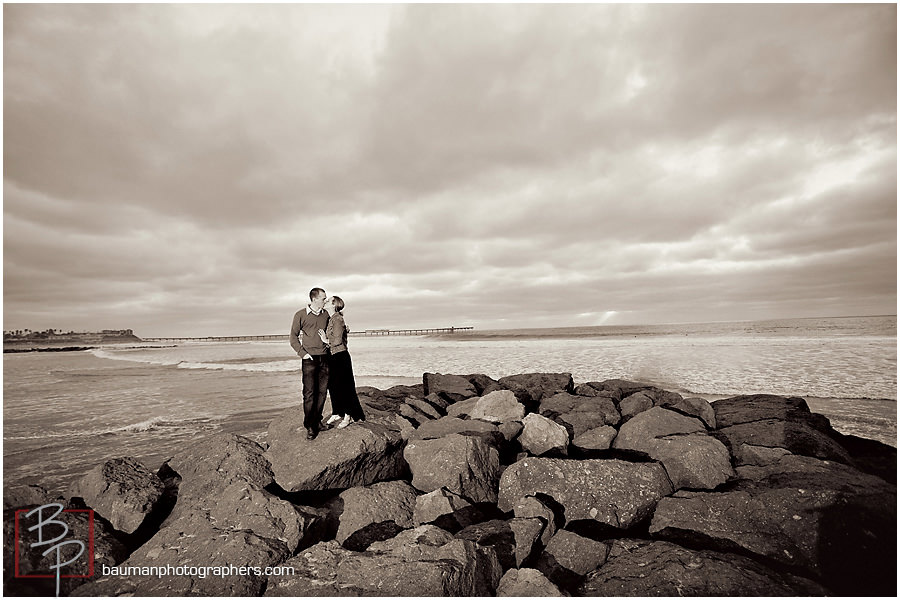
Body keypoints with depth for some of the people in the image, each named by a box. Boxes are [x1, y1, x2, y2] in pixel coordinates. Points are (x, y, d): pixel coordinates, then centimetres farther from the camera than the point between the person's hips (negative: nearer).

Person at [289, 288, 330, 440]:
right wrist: (303, 353, -8)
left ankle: (317, 420, 21)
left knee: (322, 391, 7)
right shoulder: (300, 315, -2)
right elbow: (293, 337, 1)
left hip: (324, 357, 4)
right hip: (310, 359, -4)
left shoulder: (326, 314, 9)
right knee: (309, 392, -6)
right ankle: (310, 426, 1)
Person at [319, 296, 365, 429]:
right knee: (333, 386, 14)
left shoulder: (337, 319, -15)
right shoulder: (330, 319, 12)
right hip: (332, 357, 9)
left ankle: (348, 416, 11)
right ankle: (336, 414, 27)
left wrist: (326, 340, -4)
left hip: (340, 357, -9)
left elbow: (337, 340, -19)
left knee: (344, 386, 0)